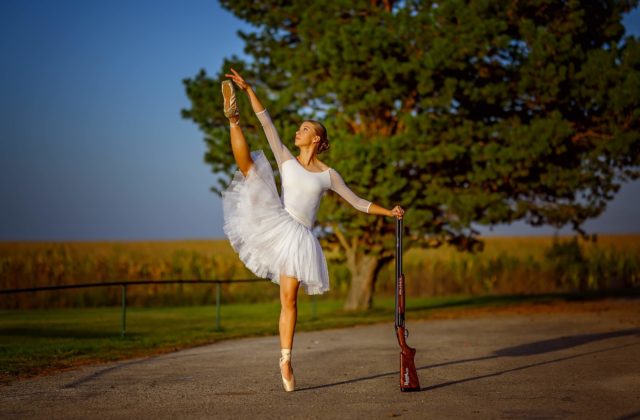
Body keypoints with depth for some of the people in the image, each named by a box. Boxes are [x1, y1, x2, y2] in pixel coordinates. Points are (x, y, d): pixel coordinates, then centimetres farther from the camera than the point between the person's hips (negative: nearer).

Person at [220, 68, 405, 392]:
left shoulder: (328, 174, 8)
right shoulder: (287, 160, 9)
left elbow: (356, 201, 15)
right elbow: (267, 124, 4)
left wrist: (387, 212, 8)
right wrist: (248, 89, -2)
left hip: (299, 237, -1)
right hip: (275, 223, 1)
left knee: (289, 298, -5)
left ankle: (285, 359, 2)